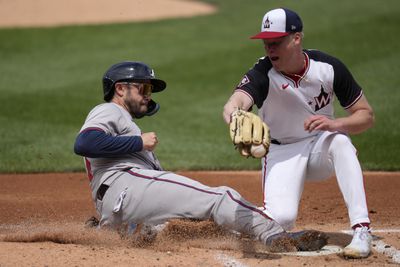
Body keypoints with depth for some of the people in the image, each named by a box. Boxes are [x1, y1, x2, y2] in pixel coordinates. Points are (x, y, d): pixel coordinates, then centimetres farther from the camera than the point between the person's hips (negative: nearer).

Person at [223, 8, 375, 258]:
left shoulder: (328, 67, -15)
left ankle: (362, 231, -33)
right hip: (281, 152, -1)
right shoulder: (262, 74, -21)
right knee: (281, 218, -26)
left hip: (321, 146, 2)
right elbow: (235, 103, -44)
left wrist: (335, 124, -30)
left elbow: (366, 115, -9)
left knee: (340, 142, -34)